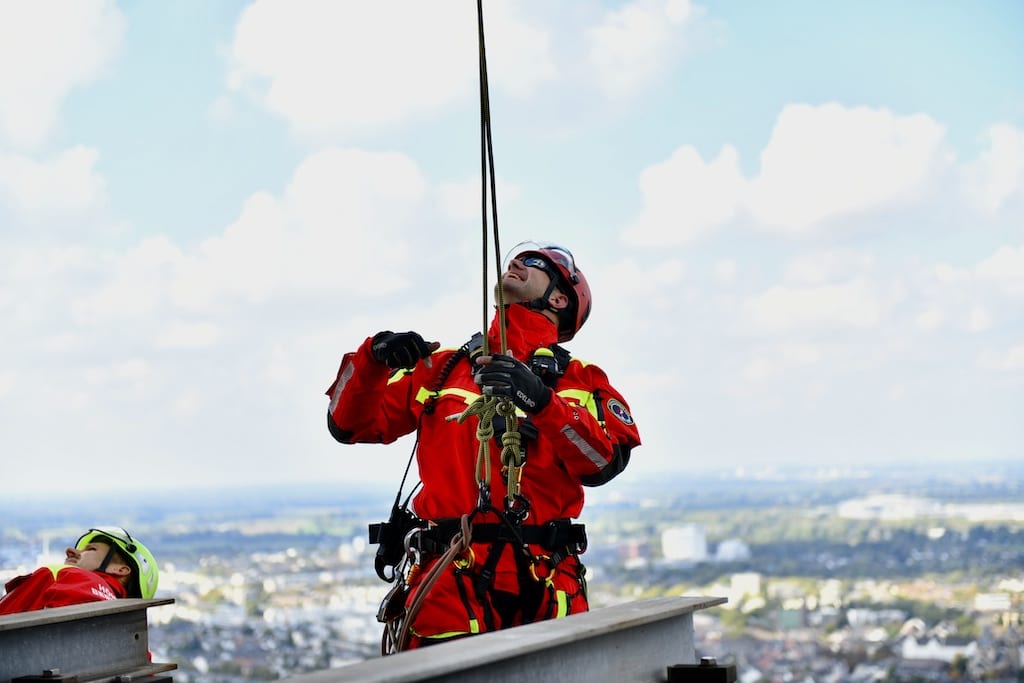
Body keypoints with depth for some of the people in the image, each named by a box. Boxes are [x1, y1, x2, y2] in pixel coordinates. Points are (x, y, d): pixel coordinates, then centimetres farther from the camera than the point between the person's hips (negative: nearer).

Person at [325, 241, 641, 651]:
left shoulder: (581, 381, 14)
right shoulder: (440, 368, 21)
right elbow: (350, 424, 18)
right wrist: (372, 359, -1)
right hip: (449, 583, 1)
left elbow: (605, 463, -5)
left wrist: (541, 400, -21)